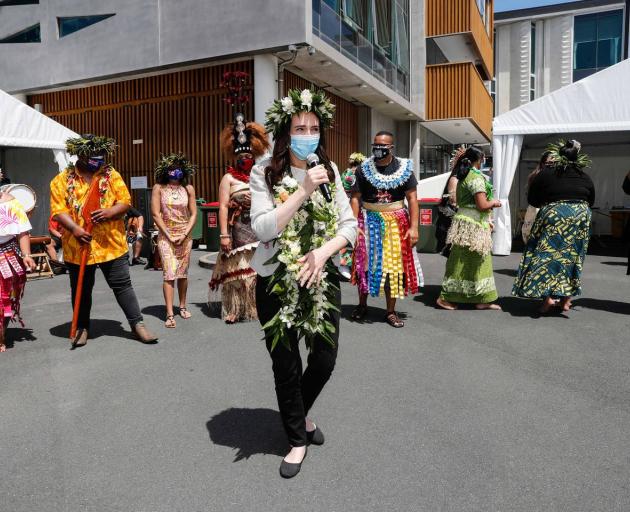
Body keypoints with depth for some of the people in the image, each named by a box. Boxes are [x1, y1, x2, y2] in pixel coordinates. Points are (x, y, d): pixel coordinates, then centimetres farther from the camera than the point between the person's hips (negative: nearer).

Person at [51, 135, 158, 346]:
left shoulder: (111, 174, 4)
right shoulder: (62, 180, 0)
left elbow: (125, 202, 1)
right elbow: (58, 211, -6)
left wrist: (110, 212, -19)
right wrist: (75, 228, -23)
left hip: (112, 244, 0)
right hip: (78, 246, 0)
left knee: (122, 285, 5)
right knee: (81, 289, 13)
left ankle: (137, 323, 13)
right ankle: (82, 327, 28)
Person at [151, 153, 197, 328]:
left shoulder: (188, 188, 3)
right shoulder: (159, 188, -3)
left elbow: (193, 213, 2)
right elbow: (156, 214, -6)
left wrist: (185, 235, -8)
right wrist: (169, 235, -9)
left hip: (185, 236, 2)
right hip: (166, 236, -2)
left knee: (183, 273, 9)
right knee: (169, 274, -10)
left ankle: (182, 306, 26)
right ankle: (170, 314, -10)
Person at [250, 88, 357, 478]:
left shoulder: (330, 170, 4)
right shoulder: (265, 173, -7)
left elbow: (350, 225, 2)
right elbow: (263, 228, -19)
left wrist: (323, 251, -16)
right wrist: (304, 190, -24)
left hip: (321, 277, 3)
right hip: (277, 281, -3)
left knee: (326, 358, 8)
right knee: (286, 365, 8)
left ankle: (301, 412, 41)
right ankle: (297, 439, 32)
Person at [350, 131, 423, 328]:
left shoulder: (404, 169, 1)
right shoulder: (364, 169, 1)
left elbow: (412, 198, -2)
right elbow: (356, 198, -1)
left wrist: (413, 227, -10)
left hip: (395, 223, 0)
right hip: (368, 222, 0)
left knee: (394, 266, 3)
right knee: (365, 263, 7)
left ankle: (391, 311, 15)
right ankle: (362, 305, 25)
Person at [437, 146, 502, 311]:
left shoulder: (463, 177, 13)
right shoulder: (477, 178, -15)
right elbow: (482, 205, -21)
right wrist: (494, 203, -1)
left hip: (464, 221, 9)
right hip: (473, 225, -9)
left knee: (481, 262, 13)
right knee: (463, 262, -3)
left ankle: (483, 300, 17)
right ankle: (445, 298, 3)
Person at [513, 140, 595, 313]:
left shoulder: (545, 174, -1)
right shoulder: (585, 177, 7)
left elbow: (532, 199, 4)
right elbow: (590, 201, 16)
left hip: (553, 216, -3)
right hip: (580, 217, 3)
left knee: (548, 254, 0)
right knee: (572, 256, 12)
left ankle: (548, 296, -12)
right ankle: (566, 298, 14)